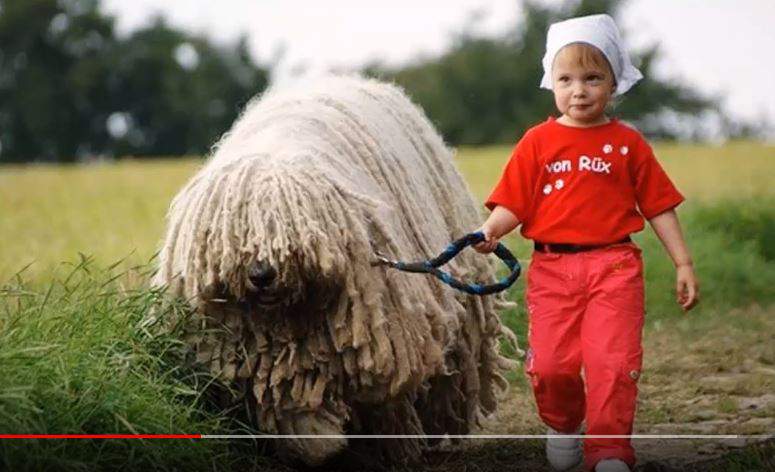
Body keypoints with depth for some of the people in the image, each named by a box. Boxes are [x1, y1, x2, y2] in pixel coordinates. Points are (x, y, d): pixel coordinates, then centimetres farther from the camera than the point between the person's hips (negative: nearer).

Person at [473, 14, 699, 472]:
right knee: (550, 364, 1)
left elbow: (659, 206, 8)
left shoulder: (627, 143, 5)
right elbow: (514, 203, 1)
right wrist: (490, 230, -19)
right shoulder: (538, 141, 6)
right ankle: (563, 426, 30)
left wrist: (684, 264, 5)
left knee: (613, 363, -9)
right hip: (552, 267, 1)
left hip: (614, 266, -1)